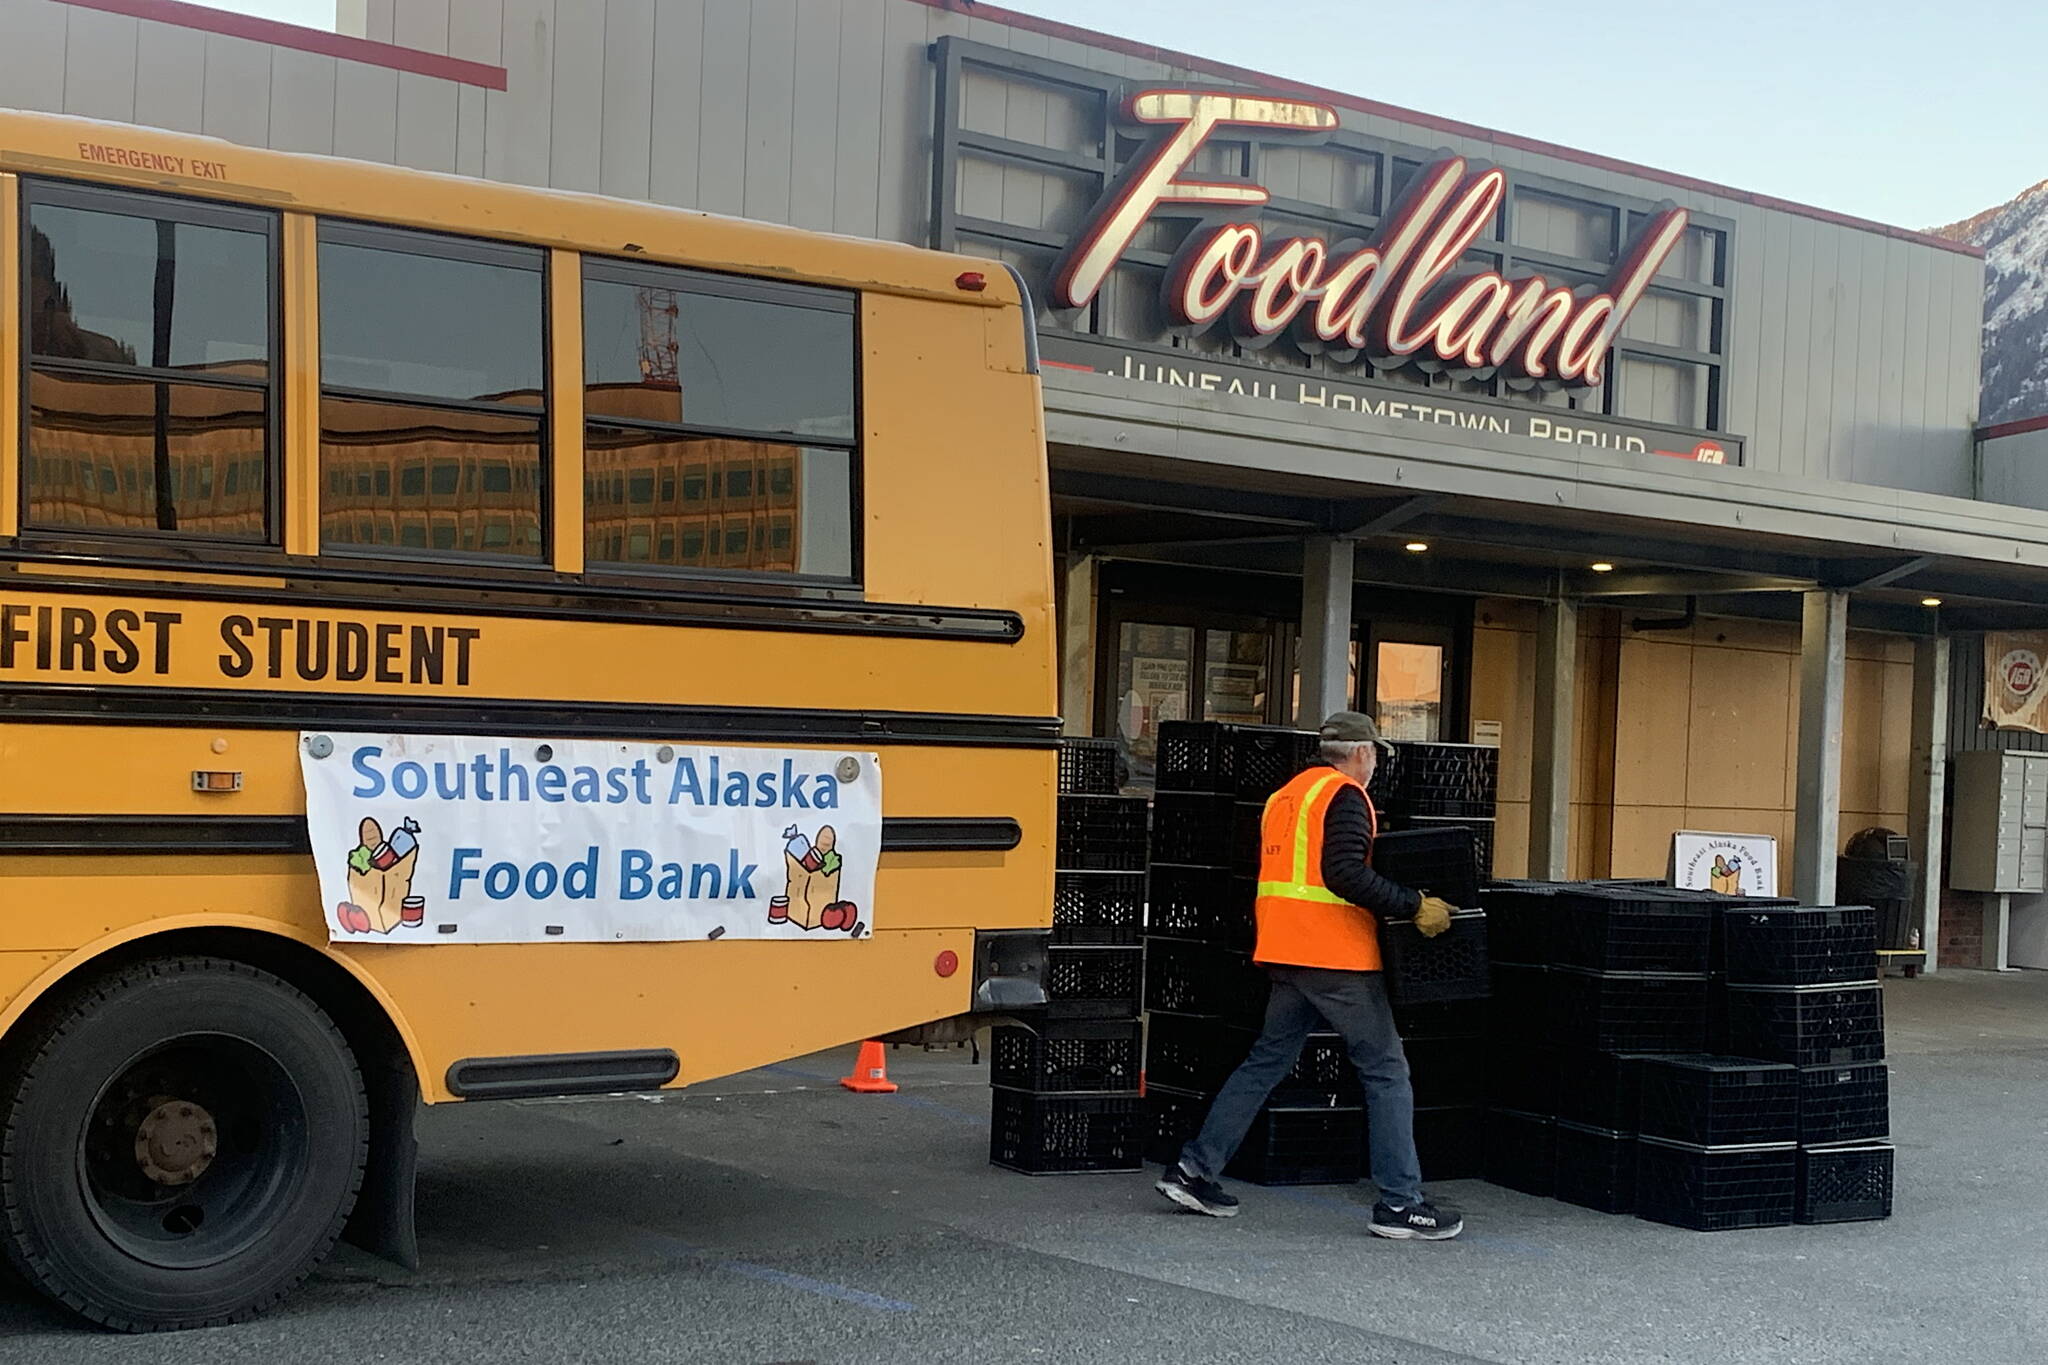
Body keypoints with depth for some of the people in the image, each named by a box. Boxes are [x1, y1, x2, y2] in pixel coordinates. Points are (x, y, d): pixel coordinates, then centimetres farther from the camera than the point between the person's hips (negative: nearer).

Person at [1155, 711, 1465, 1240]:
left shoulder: (1285, 795, 18)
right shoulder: (1345, 795, -9)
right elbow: (1345, 873, -21)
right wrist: (1415, 907, -18)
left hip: (1285, 952, 8)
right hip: (1337, 956, -8)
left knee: (1267, 1060, 15)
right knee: (1386, 1071, -1)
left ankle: (1194, 1170, 13)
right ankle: (1400, 1204, -1)